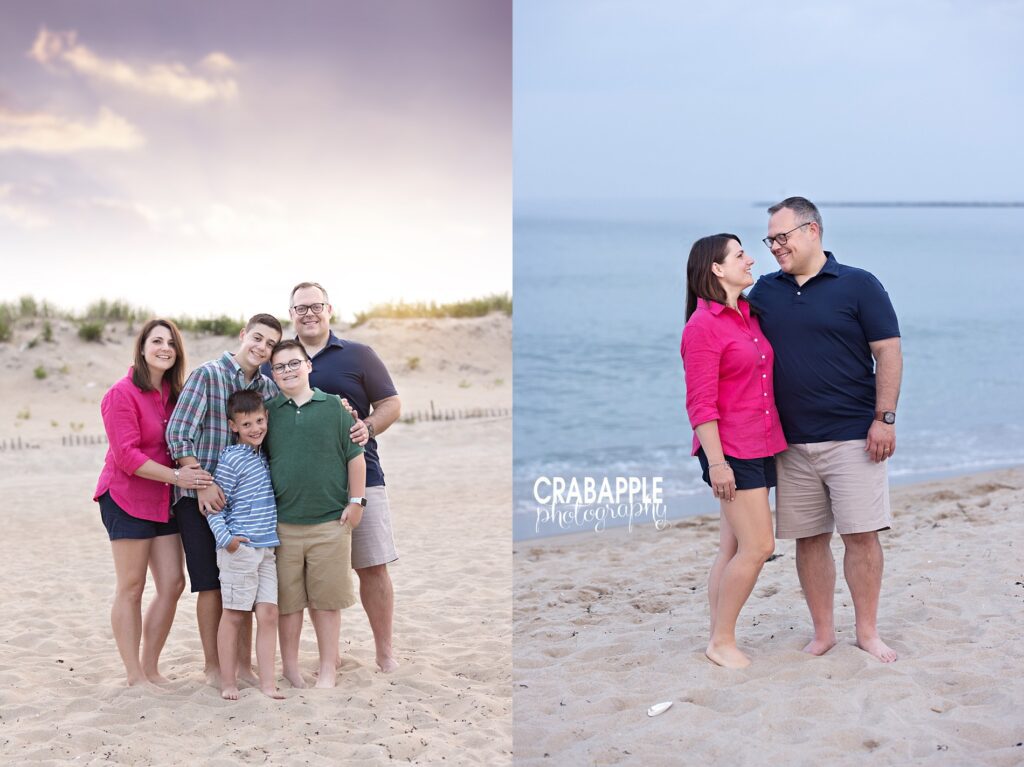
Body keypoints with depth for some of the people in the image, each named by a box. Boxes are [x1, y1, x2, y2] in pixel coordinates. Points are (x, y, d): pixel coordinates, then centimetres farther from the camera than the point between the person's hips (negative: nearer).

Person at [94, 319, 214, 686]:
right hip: (126, 499, -7)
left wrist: (201, 479, 1)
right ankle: (134, 675, 7)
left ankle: (151, 669, 17)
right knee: (131, 587, -1)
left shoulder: (174, 394, 10)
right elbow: (126, 455, -18)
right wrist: (176, 476, -21)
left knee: (172, 584, 4)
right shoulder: (122, 394, -12)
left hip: (163, 501, 7)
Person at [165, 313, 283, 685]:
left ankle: (243, 664, 19)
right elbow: (178, 434, -14)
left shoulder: (270, 388, 7)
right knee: (211, 584, 1)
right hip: (202, 497, -5)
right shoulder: (207, 374, -9)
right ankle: (213, 667, 13)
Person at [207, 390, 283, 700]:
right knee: (233, 615, 2)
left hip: (267, 549, 6)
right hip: (239, 548, -6)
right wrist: (225, 538, -17)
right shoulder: (231, 459, -9)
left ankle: (267, 682, 7)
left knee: (268, 614, 3)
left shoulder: (265, 456, 13)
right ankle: (228, 681, 12)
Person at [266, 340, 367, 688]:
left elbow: (356, 457, 6)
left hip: (330, 522, -1)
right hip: (282, 524, 1)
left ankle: (328, 669, 16)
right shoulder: (268, 412, 7)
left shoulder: (335, 407, 3)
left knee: (326, 599, 5)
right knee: (287, 599, 7)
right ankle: (290, 667, 21)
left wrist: (356, 501, 1)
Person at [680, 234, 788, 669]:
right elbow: (700, 403, -15)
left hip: (760, 448, 8)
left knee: (734, 548, 10)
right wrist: (716, 461, -19)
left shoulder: (749, 315, 13)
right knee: (758, 546, -10)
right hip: (731, 451, -8)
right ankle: (721, 642, 2)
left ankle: (719, 640, 16)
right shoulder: (704, 326, -12)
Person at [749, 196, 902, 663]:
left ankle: (867, 631, 9)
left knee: (861, 535, -3)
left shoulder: (858, 285, -1)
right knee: (809, 538, 7)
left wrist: (885, 418, -10)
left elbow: (888, 352, -3)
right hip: (792, 443, 4)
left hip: (853, 437, -4)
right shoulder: (764, 292, 11)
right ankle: (822, 633, 17)